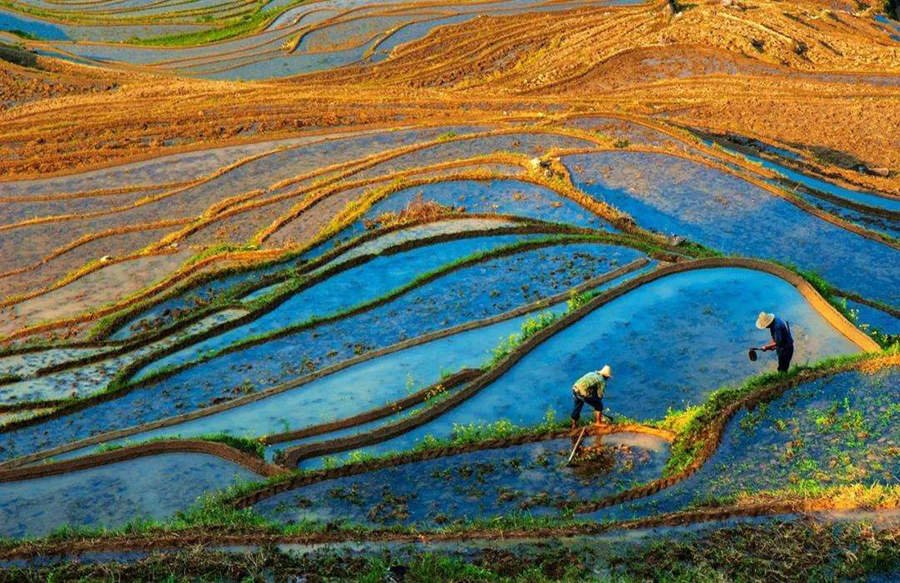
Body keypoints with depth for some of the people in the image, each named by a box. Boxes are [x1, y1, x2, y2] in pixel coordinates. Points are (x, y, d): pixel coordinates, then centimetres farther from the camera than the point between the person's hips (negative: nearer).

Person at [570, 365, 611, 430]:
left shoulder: (591, 373, 26)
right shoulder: (602, 381, 6)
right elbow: (600, 395, 11)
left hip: (575, 389, 7)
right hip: (582, 393, -7)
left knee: (577, 408, 28)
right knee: (599, 405, 12)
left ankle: (573, 426, 35)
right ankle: (598, 423, 17)